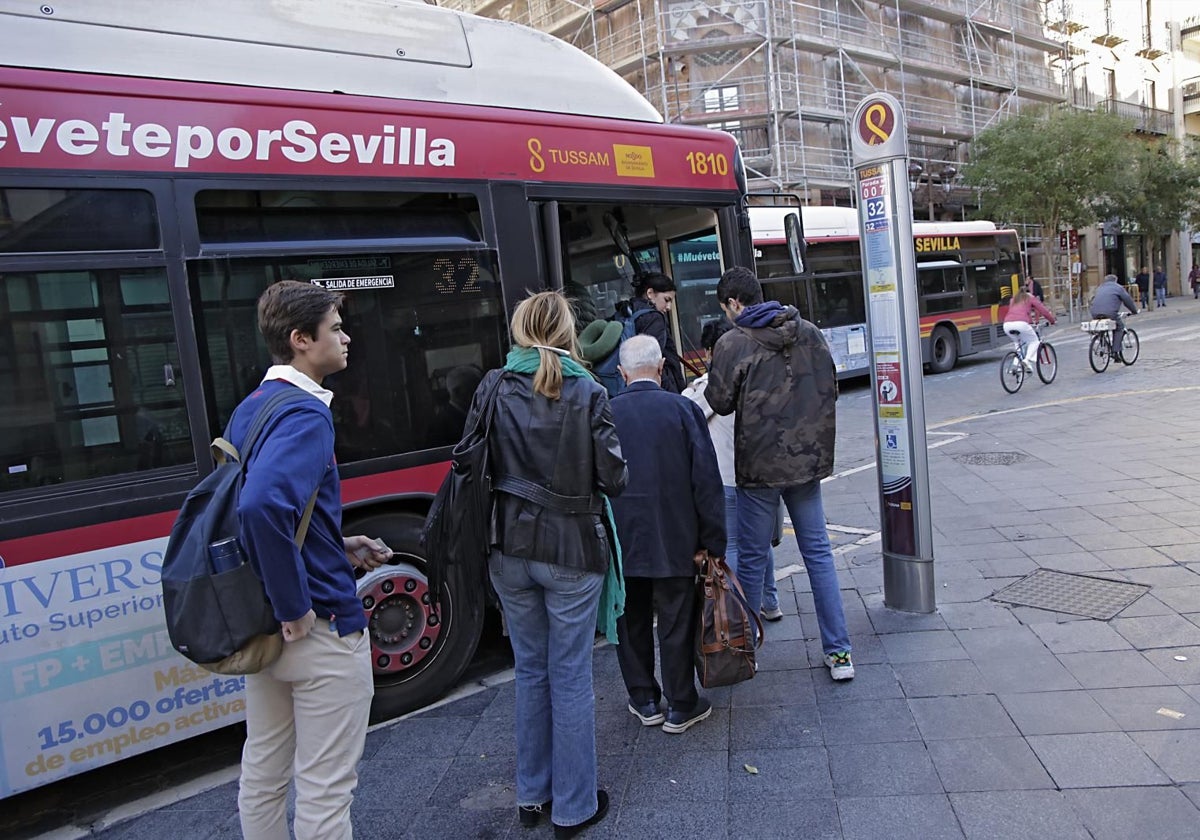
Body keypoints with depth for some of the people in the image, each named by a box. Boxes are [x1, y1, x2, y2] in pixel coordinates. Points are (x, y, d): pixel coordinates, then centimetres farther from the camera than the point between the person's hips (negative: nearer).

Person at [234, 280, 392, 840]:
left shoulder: (250, 409, 9)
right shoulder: (305, 415, -20)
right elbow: (262, 505, -37)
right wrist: (296, 609, -25)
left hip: (263, 624, 9)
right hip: (320, 627, -9)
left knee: (262, 772, 21)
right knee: (325, 787, 6)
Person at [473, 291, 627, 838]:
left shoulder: (492, 389, -3)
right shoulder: (588, 394, -10)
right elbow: (613, 479, -10)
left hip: (509, 550, 3)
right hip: (572, 551, -3)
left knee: (530, 670, 18)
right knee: (570, 676, 9)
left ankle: (531, 795, 32)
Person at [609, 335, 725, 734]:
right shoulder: (683, 409, -8)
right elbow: (706, 480, -9)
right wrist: (713, 540, -2)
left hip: (622, 540, 1)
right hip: (674, 540, -1)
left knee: (632, 623, 15)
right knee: (676, 623, 9)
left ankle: (644, 701, 28)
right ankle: (681, 707, 21)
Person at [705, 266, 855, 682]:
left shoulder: (732, 344, -12)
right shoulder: (810, 332, 4)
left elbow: (720, 402, -7)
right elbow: (830, 389, 10)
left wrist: (711, 384, 12)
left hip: (759, 465, -4)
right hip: (809, 460, 5)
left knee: (751, 559, 9)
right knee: (818, 553, 11)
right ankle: (839, 652, 13)